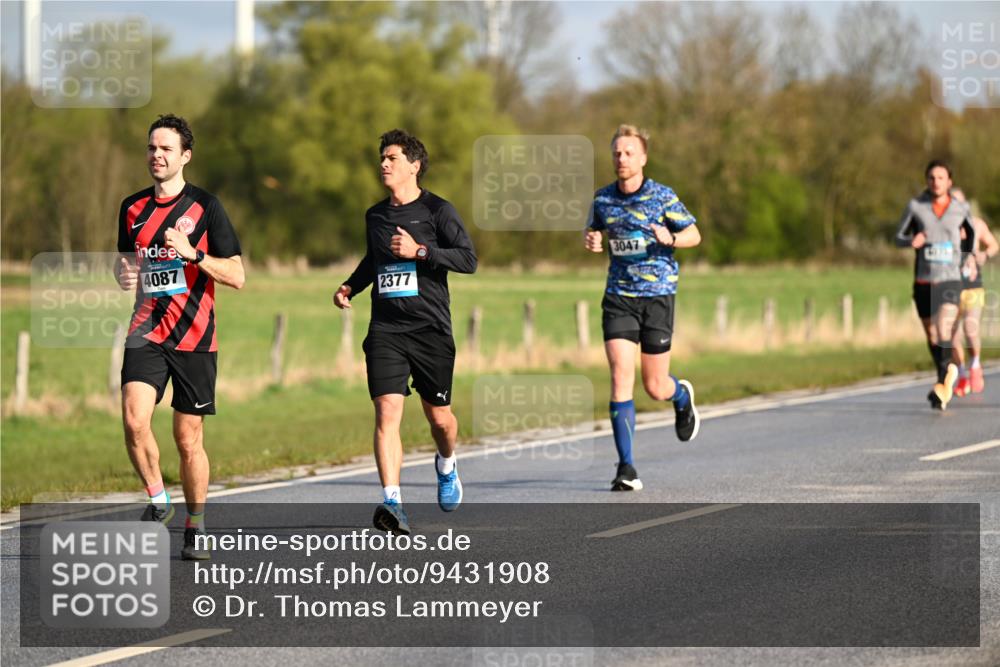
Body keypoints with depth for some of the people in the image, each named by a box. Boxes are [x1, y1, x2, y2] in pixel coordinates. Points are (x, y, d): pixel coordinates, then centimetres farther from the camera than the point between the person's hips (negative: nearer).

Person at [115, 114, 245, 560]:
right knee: (134, 420, -19)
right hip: (146, 333, 2)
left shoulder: (205, 207, -2)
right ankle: (157, 500, 2)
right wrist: (124, 274, 2)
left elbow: (237, 276, -4)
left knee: (189, 439, 3)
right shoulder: (133, 208, 10)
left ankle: (195, 528, 18)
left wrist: (192, 254, -18)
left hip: (194, 338, -2)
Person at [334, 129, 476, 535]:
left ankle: (446, 464, 43)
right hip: (385, 330, 3)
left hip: (430, 329, -3)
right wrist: (350, 287, 13)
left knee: (438, 416, 8)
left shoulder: (437, 211, -2)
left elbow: (468, 259, -10)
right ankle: (392, 502, -21)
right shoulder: (375, 216, 14)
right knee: (387, 411, -14)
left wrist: (419, 250, -18)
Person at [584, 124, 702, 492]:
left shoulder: (662, 196, -5)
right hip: (619, 296, 2)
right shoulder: (603, 199, 4)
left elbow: (694, 234, 2)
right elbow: (592, 232, 21)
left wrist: (671, 238, -20)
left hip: (657, 295, -2)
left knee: (655, 387, 2)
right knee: (621, 377, -12)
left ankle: (682, 397, 42)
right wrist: (591, 242, -4)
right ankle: (625, 467, -9)